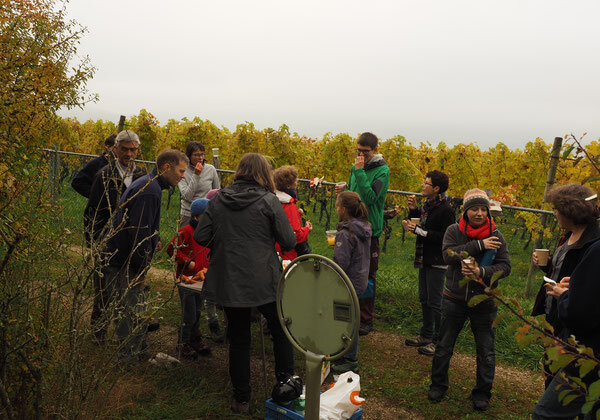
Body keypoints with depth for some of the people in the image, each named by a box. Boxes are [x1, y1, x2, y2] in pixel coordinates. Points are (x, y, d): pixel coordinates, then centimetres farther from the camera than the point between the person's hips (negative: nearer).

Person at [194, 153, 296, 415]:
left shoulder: (219, 200, 2)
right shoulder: (268, 200, -8)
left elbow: (201, 237, 1)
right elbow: (288, 241, -7)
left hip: (228, 282, 3)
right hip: (263, 282, -3)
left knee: (238, 340, 15)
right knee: (281, 331, 20)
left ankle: (241, 400, 25)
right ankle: (286, 383, 27)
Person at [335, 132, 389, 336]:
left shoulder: (382, 170, -9)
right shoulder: (356, 167, 11)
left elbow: (371, 197, -21)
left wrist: (360, 172, -21)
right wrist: (343, 191, -2)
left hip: (369, 229, -6)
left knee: (367, 275, 1)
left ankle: (366, 320, 13)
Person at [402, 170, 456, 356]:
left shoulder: (445, 210, -18)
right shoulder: (428, 204, 8)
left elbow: (444, 237, -23)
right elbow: (419, 222, 16)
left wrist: (419, 230, -21)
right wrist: (413, 209, 1)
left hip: (437, 261, -9)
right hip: (425, 258, 9)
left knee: (434, 302, -2)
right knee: (424, 299, 17)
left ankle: (438, 341, 11)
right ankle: (426, 335, 31)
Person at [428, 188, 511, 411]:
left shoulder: (495, 235, -4)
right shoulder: (454, 231, -5)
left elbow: (505, 266, -9)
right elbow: (448, 254, -21)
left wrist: (481, 272, -27)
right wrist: (479, 246, -26)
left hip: (484, 303, 0)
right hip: (454, 299, 0)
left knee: (486, 352, 10)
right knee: (444, 347, 13)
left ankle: (482, 393, 30)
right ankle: (438, 385, 34)